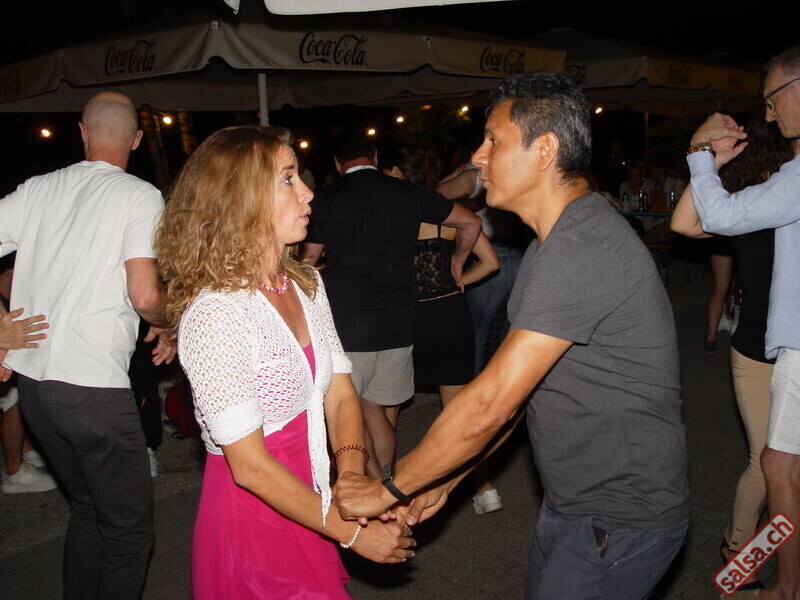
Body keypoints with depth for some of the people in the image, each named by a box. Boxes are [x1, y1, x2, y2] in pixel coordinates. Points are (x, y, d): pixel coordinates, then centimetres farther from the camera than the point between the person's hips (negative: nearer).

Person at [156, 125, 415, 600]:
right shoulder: (214, 312, -23)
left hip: (308, 508, 7)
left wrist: (353, 480, -17)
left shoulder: (306, 283, 3)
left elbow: (340, 393, 0)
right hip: (253, 518, -7)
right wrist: (351, 532, -17)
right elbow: (249, 465, -22)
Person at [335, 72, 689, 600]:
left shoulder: (582, 249, -27)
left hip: (622, 521, -9)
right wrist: (442, 482, 6)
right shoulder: (552, 245, 9)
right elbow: (509, 389, 10)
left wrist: (388, 489, -16)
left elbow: (490, 403, -27)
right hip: (573, 502, 9)